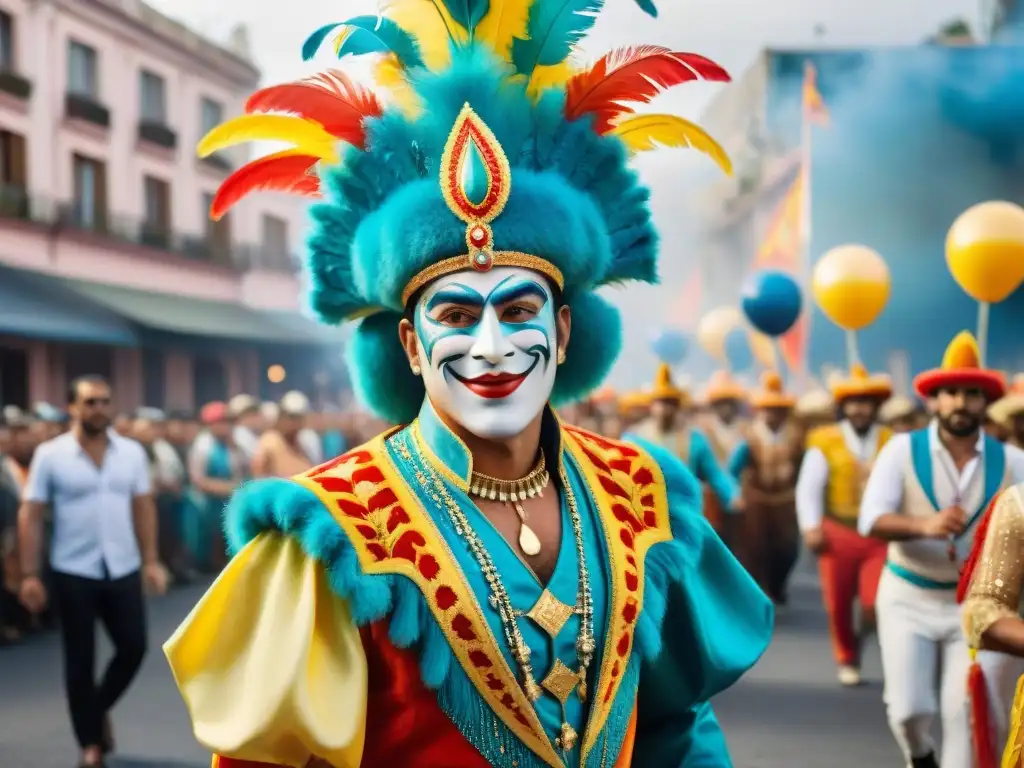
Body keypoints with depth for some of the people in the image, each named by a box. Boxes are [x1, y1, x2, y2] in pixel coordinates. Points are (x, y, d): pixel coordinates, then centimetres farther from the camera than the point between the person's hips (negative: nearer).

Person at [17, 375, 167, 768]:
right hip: (74, 574, -3)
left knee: (134, 648, 5)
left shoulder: (132, 451, 2)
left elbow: (144, 508, 8)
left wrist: (151, 561, 3)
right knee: (80, 661, 6)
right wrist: (29, 575, -10)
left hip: (124, 570, 3)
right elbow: (30, 516, -5)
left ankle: (100, 709, 33)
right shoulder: (49, 454, -7)